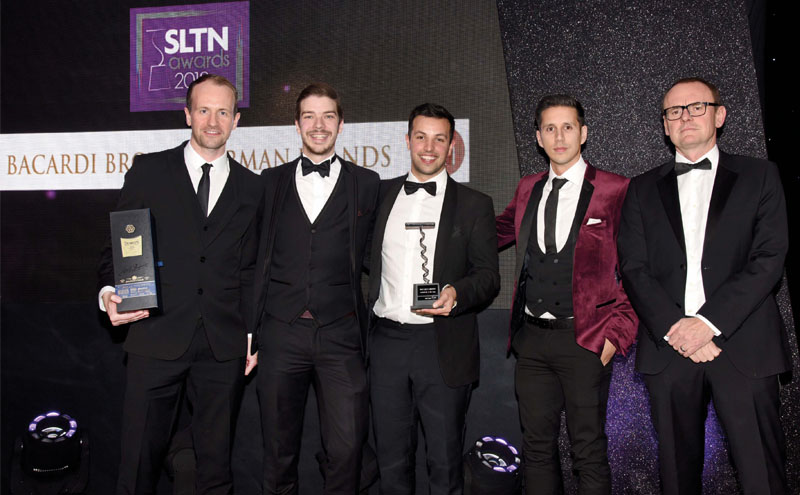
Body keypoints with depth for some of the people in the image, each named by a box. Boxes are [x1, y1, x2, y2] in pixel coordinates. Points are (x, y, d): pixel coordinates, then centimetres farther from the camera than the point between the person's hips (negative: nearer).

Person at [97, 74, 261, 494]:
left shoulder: (250, 187, 11)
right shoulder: (148, 171, 6)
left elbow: (249, 269, 13)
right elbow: (118, 244, 6)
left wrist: (251, 333, 8)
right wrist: (110, 293, -12)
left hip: (224, 347, 2)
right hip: (157, 338, -1)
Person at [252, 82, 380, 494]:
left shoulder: (367, 184, 7)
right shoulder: (271, 182, 11)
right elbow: (259, 256, 11)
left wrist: (370, 329, 1)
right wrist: (250, 328, 6)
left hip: (340, 335, -1)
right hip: (281, 332, 2)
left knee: (346, 449, -1)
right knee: (278, 450, 11)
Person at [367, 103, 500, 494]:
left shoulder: (474, 205, 2)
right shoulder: (382, 194, 10)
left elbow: (489, 276, -3)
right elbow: (368, 260, 16)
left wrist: (457, 293, -22)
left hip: (443, 346, -2)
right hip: (386, 341, 3)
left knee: (444, 460, 7)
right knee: (391, 458, 14)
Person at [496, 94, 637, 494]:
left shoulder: (615, 190, -4)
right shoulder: (527, 189, 11)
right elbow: (497, 232, 25)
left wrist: (617, 333, -10)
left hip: (584, 341, -4)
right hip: (531, 337, 5)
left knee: (589, 453, 5)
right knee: (537, 446, 14)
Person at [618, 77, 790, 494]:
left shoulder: (759, 176, 10)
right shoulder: (643, 189, 14)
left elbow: (769, 258, -2)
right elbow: (634, 269, 4)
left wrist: (710, 322, -12)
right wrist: (674, 328, -10)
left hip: (743, 347, -1)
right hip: (668, 348, 2)